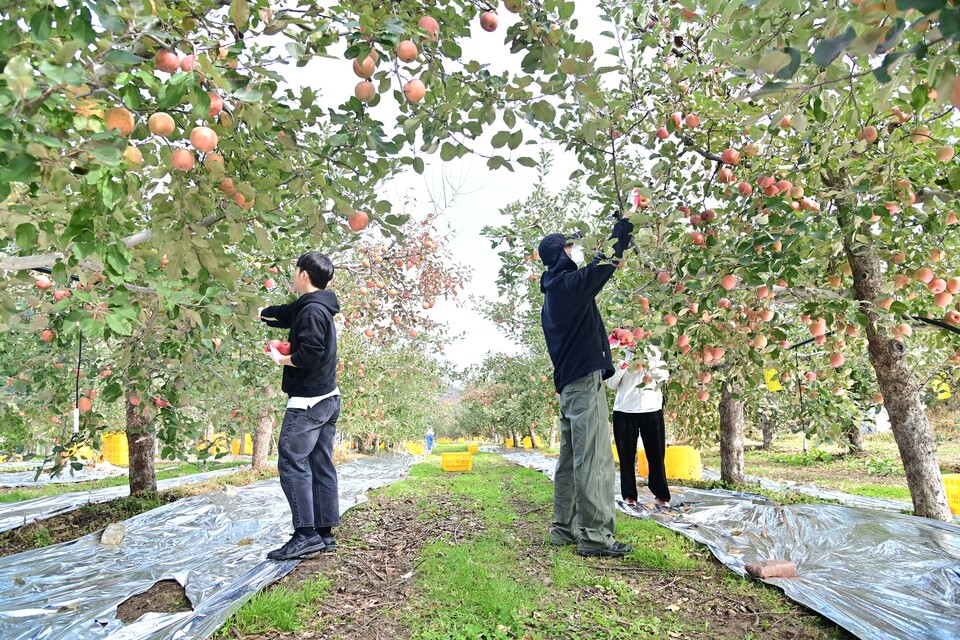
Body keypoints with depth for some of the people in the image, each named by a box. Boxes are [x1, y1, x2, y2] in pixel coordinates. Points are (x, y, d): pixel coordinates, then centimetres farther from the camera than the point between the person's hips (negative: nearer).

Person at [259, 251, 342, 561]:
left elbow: (309, 355, -24)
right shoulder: (309, 307, 15)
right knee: (322, 466, 9)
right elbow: (281, 314, 29)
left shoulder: (312, 310, -15)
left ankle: (306, 534, -8)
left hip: (308, 401, -10)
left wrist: (281, 359, -7)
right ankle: (325, 534, 14)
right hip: (328, 399, 10)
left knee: (291, 462, -7)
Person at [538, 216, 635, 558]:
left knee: (571, 459, 11)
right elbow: (604, 264, -10)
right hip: (585, 379, -10)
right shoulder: (569, 283, -9)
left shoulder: (552, 293, 20)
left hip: (568, 383, 10)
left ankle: (564, 528, 17)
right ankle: (595, 535, -8)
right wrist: (621, 230, 3)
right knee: (593, 459, -10)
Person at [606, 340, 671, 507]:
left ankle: (661, 494, 17)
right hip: (624, 411, 0)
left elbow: (665, 374, 2)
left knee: (656, 454, 5)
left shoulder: (652, 350, 8)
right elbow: (611, 384, 0)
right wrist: (622, 365, -15)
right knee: (627, 455, 4)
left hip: (652, 410, 0)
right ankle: (629, 494, 13)